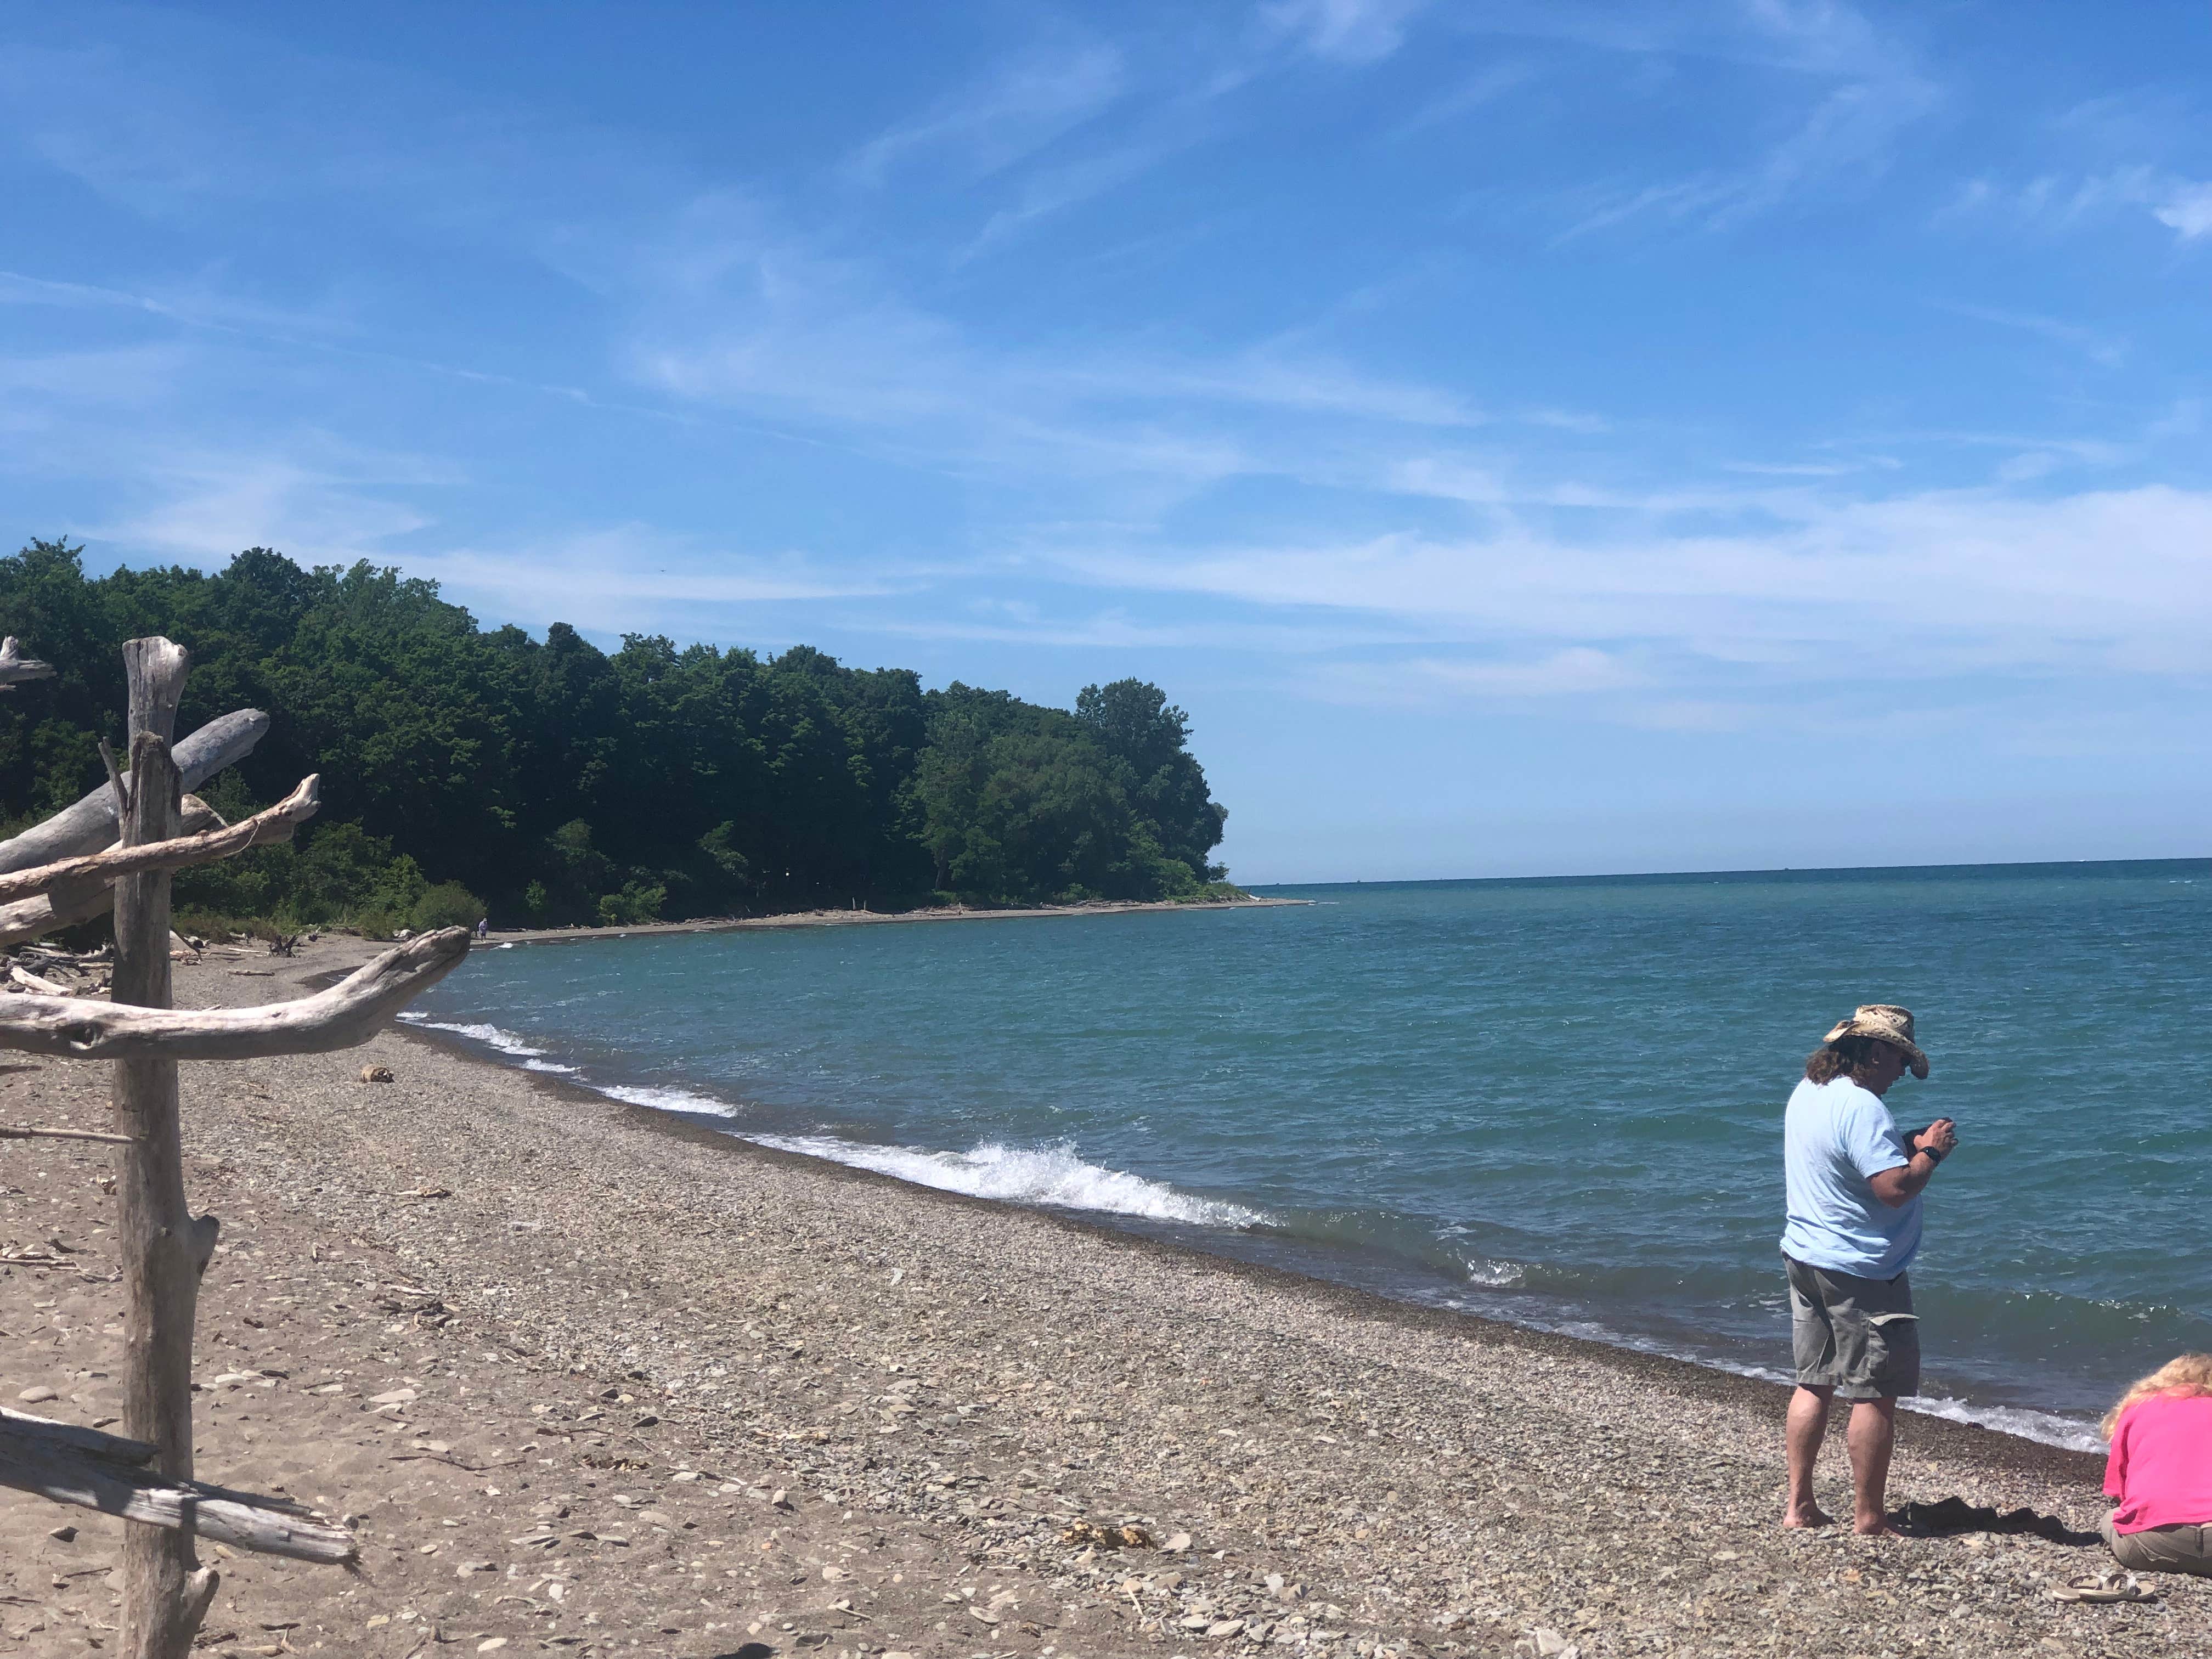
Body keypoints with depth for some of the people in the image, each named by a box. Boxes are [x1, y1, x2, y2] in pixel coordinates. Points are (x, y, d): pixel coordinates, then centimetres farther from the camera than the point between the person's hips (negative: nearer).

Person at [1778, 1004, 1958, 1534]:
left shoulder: (1806, 1093, 9)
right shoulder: (1860, 1107, -21)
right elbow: (1894, 1187, -26)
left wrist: (1908, 1145, 11)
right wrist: (1930, 1152, -10)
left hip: (1805, 1257, 9)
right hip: (1860, 1271, -9)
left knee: (1814, 1383, 14)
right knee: (1875, 1394, 1)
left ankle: (1798, 1506, 18)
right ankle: (1868, 1519, 7)